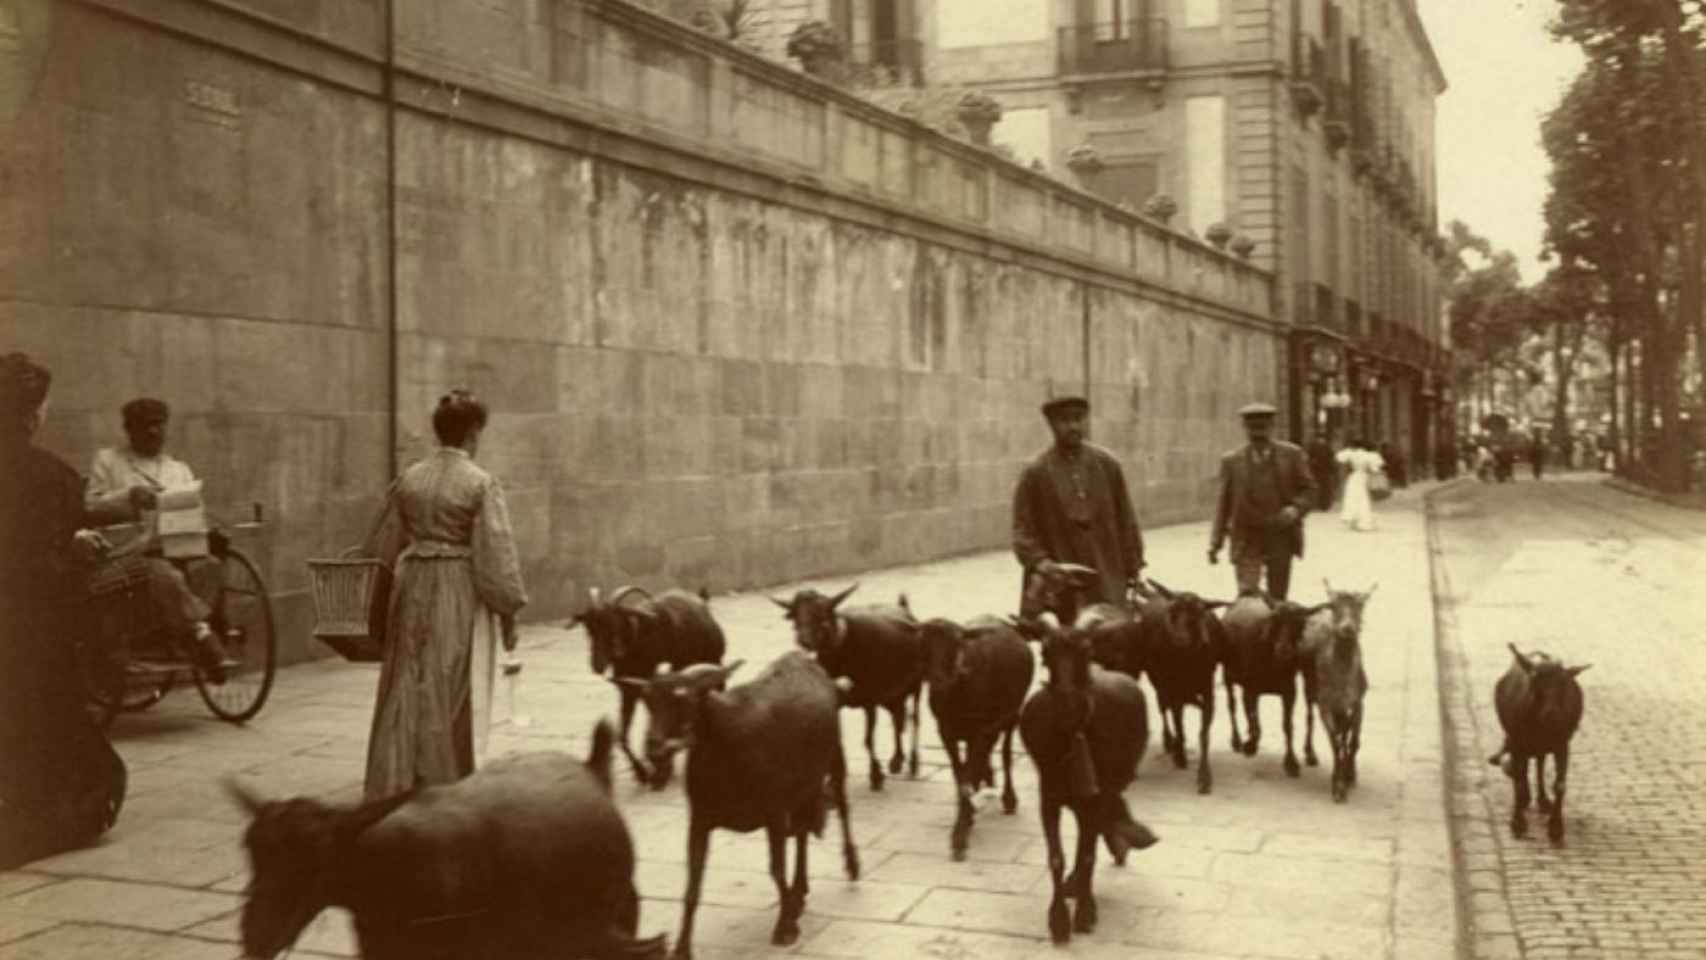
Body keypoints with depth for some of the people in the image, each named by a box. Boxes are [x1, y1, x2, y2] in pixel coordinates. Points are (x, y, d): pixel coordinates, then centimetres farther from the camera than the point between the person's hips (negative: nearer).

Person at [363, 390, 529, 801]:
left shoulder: (409, 479, 5)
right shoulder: (481, 483, -11)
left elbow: (382, 545, 11)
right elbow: (495, 552, -13)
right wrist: (507, 611, -6)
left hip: (412, 589, 5)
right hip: (458, 594, -5)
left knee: (406, 691, 11)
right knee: (450, 697, 6)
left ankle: (391, 786, 13)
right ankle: (444, 783, 15)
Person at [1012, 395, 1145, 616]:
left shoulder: (1108, 465, 6)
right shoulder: (1035, 472, -1)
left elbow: (1126, 521, 11)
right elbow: (1023, 529, 1)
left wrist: (1133, 569, 10)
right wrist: (1039, 561, -14)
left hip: (1107, 586, 2)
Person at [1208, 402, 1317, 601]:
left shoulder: (1292, 454, 1)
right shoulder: (1232, 461, 1)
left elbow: (1309, 489, 6)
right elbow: (1224, 503, 4)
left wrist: (1296, 508, -15)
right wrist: (1215, 543, 1)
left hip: (1281, 536, 1)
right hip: (1246, 539, -1)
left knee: (1277, 598, 9)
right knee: (1247, 594, -14)